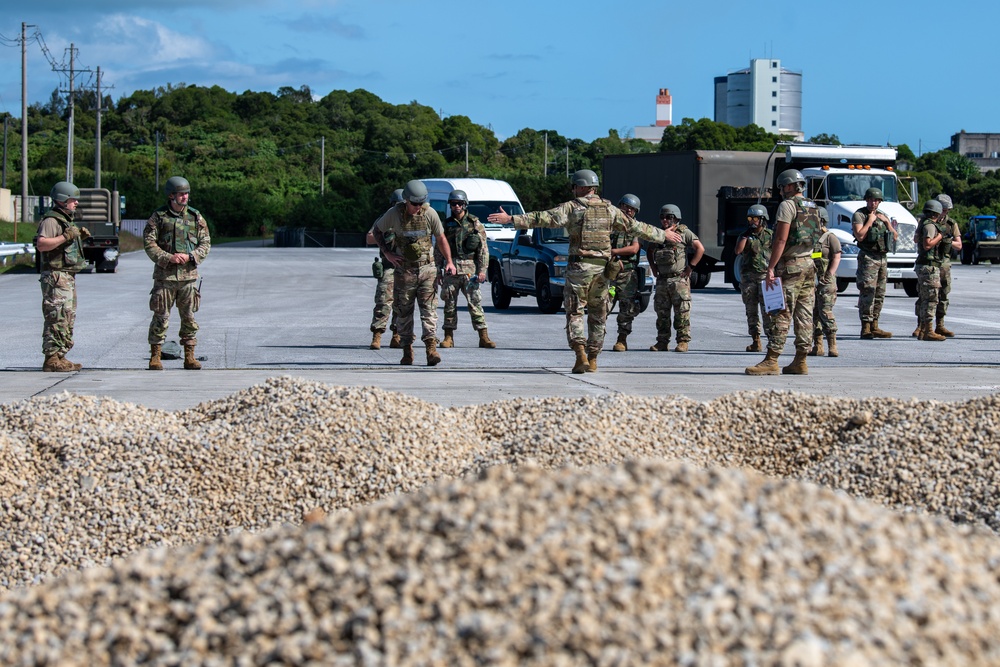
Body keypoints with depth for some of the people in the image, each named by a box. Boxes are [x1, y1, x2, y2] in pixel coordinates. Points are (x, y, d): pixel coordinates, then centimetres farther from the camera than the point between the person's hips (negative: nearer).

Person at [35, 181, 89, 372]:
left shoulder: (66, 220, 19)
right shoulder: (51, 220, -13)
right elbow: (41, 244, -25)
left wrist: (79, 235, 13)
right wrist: (66, 237, -26)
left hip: (68, 276, 10)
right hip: (55, 277, -10)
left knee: (68, 319, 12)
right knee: (57, 318, -12)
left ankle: (60, 357, 17)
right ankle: (51, 359, -12)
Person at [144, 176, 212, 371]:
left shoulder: (196, 217, 7)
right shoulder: (158, 216, 0)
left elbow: (206, 243, 7)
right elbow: (148, 242, -4)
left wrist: (190, 256, -11)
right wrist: (168, 258, -16)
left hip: (188, 274, 2)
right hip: (164, 274, -2)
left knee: (189, 317, 5)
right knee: (161, 316, -1)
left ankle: (189, 357, 12)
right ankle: (155, 357, 5)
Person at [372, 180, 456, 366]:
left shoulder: (430, 213, -5)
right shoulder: (394, 214, -8)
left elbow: (440, 238, 7)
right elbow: (376, 230, 8)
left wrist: (449, 261, 0)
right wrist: (387, 253, -2)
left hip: (427, 268, 0)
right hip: (404, 269, 0)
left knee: (429, 308, -10)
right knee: (404, 311, 4)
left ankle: (431, 347, -17)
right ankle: (407, 350, 12)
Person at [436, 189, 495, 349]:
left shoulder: (475, 224, 5)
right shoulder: (446, 224, 11)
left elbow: (483, 249, 2)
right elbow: (438, 250, 13)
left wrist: (482, 270, -6)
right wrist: (438, 270, 7)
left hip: (470, 269, -2)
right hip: (451, 269, 2)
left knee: (475, 302, -6)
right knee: (450, 304, 3)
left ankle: (483, 337, -7)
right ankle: (449, 337, 9)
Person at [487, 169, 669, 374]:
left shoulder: (572, 207, -3)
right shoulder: (610, 209, 10)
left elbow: (543, 218, -11)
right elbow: (635, 226, 17)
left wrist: (512, 219, -13)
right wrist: (662, 235, 30)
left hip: (579, 266, -4)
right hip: (602, 268, 4)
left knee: (574, 312, 1)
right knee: (598, 315, 12)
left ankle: (581, 355, -16)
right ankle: (592, 359, 13)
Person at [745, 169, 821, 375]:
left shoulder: (788, 205, -10)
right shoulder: (812, 207, 16)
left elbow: (781, 239, -17)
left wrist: (770, 268, -17)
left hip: (791, 265, -8)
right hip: (809, 264, 8)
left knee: (781, 314, -9)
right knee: (804, 315, 7)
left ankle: (771, 360, -12)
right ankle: (800, 362, 8)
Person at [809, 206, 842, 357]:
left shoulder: (830, 238, -2)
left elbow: (836, 258, -8)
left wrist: (828, 277, -16)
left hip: (825, 281, -7)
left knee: (826, 312, -13)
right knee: (813, 313, 5)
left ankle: (832, 346, -12)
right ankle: (817, 346, 10)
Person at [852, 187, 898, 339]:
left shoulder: (882, 215, 17)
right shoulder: (859, 215, -4)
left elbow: (895, 237, 14)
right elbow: (860, 236, -18)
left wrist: (886, 222, 2)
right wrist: (870, 221, -13)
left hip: (882, 258, 7)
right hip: (868, 258, -7)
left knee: (879, 294, 8)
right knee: (867, 293, -13)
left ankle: (874, 327, 14)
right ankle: (865, 328, -14)